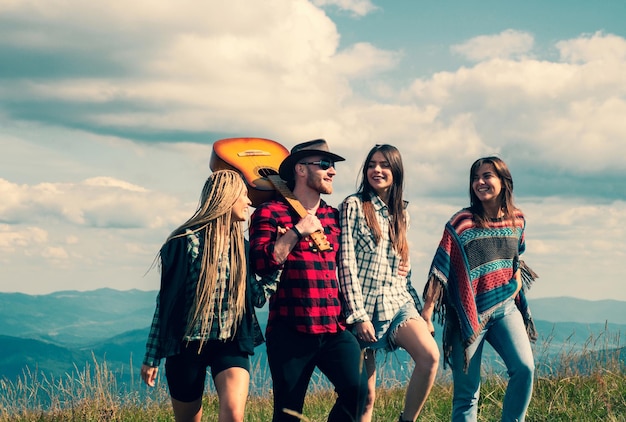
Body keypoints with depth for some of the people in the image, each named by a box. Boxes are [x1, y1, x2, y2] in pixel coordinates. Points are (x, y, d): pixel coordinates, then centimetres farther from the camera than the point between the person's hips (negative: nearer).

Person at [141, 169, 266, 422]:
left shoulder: (241, 246, 9)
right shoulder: (187, 241, -8)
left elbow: (256, 296, 4)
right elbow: (165, 300, -5)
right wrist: (152, 356, -4)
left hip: (230, 344, 3)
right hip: (187, 345, -3)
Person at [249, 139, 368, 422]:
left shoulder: (334, 216, 16)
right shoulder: (270, 213, 0)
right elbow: (261, 263, -14)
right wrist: (298, 231, -11)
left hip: (335, 328, 4)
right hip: (290, 331, -4)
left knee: (357, 390, -17)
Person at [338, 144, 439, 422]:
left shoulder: (400, 213, 14)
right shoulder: (354, 205, -4)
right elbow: (346, 262, -10)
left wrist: (417, 306, 14)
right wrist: (359, 315, -15)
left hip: (397, 302, 5)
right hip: (363, 305, -5)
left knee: (430, 356, -22)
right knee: (366, 395, -3)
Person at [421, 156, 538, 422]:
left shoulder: (517, 220, 6)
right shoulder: (462, 223, -7)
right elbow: (440, 270, -10)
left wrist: (518, 279, 7)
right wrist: (426, 315, -16)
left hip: (506, 308, 3)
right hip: (469, 313, -3)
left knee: (524, 367, -18)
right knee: (466, 392, -2)